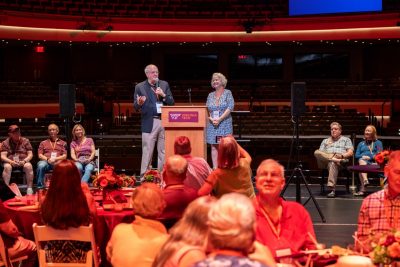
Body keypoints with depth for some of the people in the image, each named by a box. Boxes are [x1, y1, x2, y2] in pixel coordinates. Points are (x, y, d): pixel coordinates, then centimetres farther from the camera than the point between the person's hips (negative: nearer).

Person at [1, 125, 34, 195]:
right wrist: (11, 161, -20)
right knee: (7, 167, -35)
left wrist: (24, 161, -16)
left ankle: (30, 188, -31)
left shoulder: (25, 141, 9)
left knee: (28, 166, -34)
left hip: (23, 162, 0)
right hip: (10, 162, 0)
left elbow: (30, 154, 5)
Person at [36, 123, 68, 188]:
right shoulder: (43, 143, 27)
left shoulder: (63, 143, 24)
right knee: (41, 165, -37)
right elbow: (40, 155, 15)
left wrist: (55, 159, -6)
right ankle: (40, 187, -36)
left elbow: (64, 156, 12)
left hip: (57, 162, -1)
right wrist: (47, 159, -6)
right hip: (45, 161, 1)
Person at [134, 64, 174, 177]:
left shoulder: (164, 85, 12)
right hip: (149, 123, -3)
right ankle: (144, 176, 1)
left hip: (164, 121, 3)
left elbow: (171, 102, 8)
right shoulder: (140, 87, 4)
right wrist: (139, 103, -22)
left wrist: (163, 95, -9)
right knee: (147, 151, -4)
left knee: (164, 151, 6)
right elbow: (135, 106, 1)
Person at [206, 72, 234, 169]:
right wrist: (211, 119, -9)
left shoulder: (227, 93, 2)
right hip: (212, 124, 4)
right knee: (214, 147, 3)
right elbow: (207, 110, 11)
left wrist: (219, 119, -15)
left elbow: (230, 108, -8)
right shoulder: (210, 95, 14)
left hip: (225, 124, -4)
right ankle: (215, 168, 6)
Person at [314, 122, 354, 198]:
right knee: (316, 152, -31)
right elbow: (320, 153, 19)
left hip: (341, 158, -3)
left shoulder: (346, 139, 26)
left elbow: (350, 152, 12)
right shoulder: (325, 141, 33)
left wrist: (342, 155, -10)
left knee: (332, 163, -43)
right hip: (325, 160, 3)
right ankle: (337, 160, -40)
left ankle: (332, 189, -53)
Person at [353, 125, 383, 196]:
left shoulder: (378, 143, 22)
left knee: (361, 167, -37)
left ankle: (362, 189, -50)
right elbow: (356, 155, 20)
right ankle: (365, 180, -58)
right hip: (362, 160, 2)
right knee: (361, 161, -38)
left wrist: (369, 157, -11)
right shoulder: (361, 143, 33)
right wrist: (363, 157, -2)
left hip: (373, 162, -2)